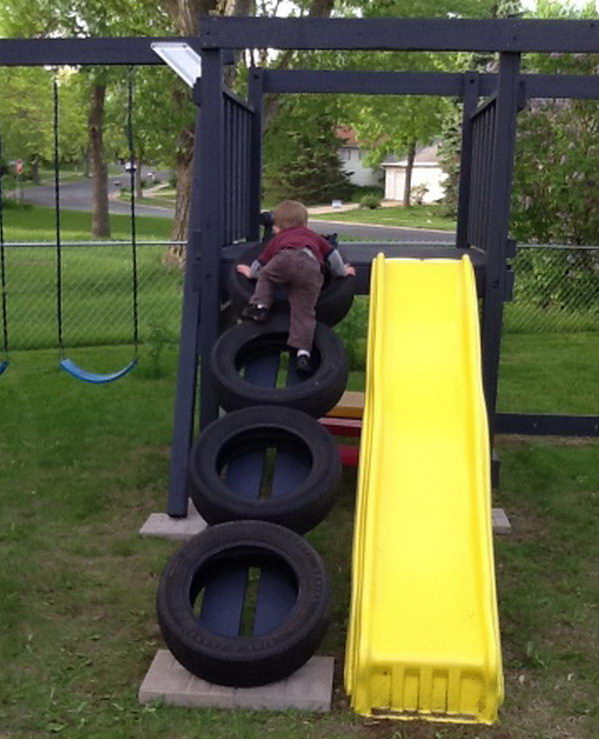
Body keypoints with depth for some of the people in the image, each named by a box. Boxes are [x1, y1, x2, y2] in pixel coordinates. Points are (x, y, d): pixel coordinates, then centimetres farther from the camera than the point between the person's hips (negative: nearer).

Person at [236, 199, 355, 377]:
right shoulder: (313, 236, 44)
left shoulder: (277, 239, 39)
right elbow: (332, 253, 40)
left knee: (265, 276, 28)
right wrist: (342, 271, 56)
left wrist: (251, 272, 62)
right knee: (304, 312, 0)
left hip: (286, 258, -1)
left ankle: (260, 305, 10)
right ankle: (303, 352, -13)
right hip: (312, 267, 1)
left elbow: (261, 262, 42)